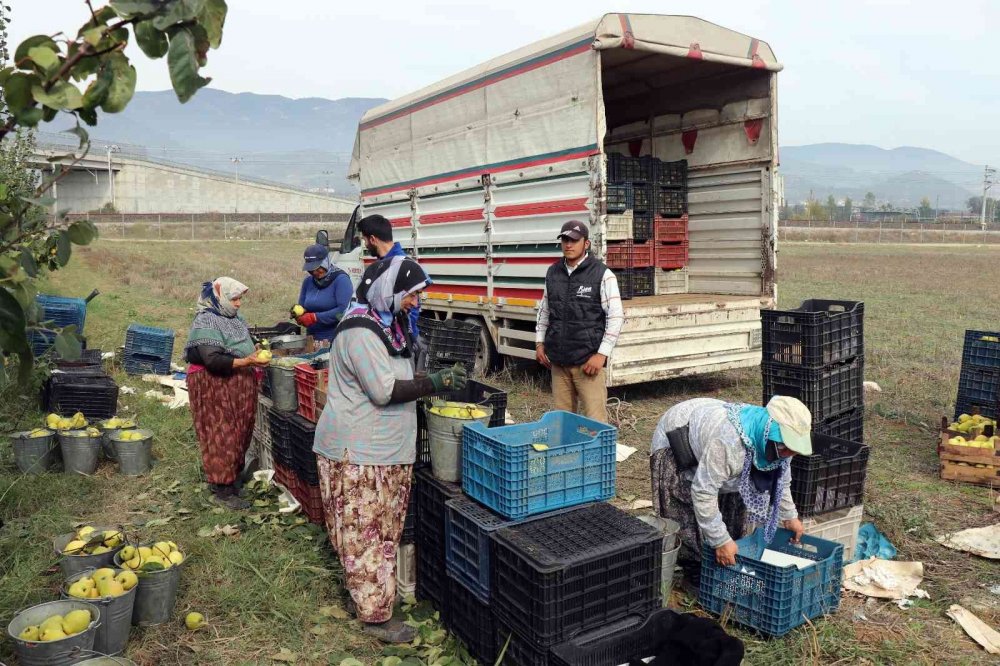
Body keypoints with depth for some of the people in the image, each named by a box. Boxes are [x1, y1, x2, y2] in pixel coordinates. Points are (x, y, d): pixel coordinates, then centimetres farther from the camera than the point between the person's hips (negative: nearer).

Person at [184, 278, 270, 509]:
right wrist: (246, 362, -30)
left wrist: (255, 356, 6)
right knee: (221, 437, -3)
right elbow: (212, 360, -25)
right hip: (214, 387, -9)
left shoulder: (234, 318, 11)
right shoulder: (206, 323, -16)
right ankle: (223, 490, 5)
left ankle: (229, 479, 26)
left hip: (239, 388, 9)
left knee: (239, 435, 13)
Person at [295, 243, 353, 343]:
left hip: (336, 339, -6)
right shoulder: (308, 281, 12)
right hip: (312, 339, 6)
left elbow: (343, 310, -19)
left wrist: (315, 317, -19)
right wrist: (298, 313, -6)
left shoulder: (341, 279, -8)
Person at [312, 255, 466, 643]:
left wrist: (435, 379, 6)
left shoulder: (388, 325, 12)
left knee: (382, 529, 18)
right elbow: (384, 391, -24)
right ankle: (375, 614, 11)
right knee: (366, 532, 1)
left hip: (384, 448, 10)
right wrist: (434, 384, -20)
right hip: (358, 451, -10)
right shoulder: (360, 333, -20)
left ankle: (367, 594, 33)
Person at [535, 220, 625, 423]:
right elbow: (544, 310, 22)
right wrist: (539, 343, 15)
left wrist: (602, 354, -12)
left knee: (594, 419, -7)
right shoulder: (553, 272, 11)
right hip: (557, 360, 5)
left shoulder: (602, 274, -5)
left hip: (588, 360, -5)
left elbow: (616, 317, -7)